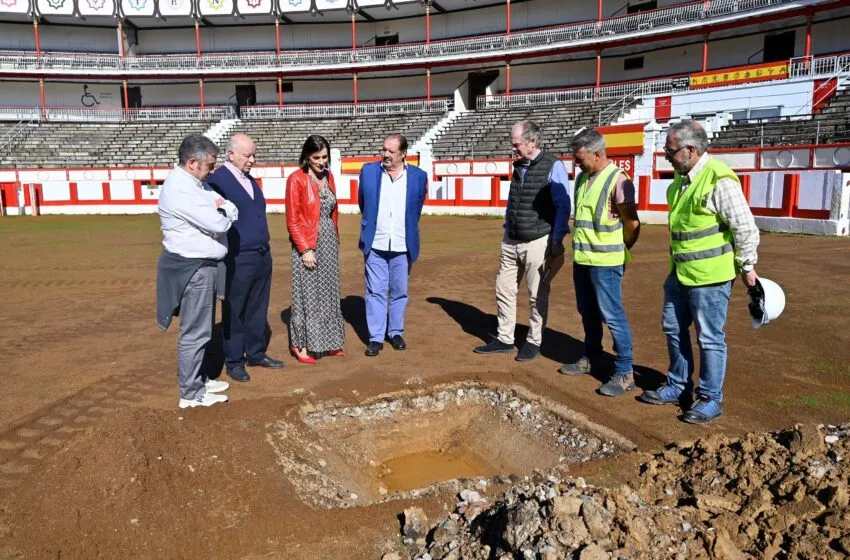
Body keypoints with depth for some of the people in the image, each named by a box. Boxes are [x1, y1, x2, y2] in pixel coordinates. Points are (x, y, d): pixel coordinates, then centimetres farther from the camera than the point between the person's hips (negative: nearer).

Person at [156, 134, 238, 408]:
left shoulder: (192, 183, 11)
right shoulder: (180, 190, -21)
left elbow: (231, 211, 9)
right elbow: (219, 223, -24)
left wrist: (224, 207, -14)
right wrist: (223, 210, -2)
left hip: (202, 265, 10)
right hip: (193, 269, -10)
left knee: (201, 329, 20)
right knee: (195, 332, -1)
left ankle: (198, 378, 34)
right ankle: (191, 394, 11)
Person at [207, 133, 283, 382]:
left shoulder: (251, 180, 15)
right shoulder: (217, 180, -11)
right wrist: (224, 257, -15)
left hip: (262, 255, 8)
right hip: (237, 259, -8)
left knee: (258, 310, 16)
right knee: (234, 312, 6)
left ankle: (256, 354, 30)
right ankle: (234, 362, 18)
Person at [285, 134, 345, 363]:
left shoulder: (328, 177, 8)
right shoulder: (296, 179, -11)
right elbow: (292, 220, -12)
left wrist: (336, 239, 10)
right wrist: (305, 249, -16)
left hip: (329, 243, 6)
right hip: (307, 245, -6)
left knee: (328, 293, 12)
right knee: (307, 294, 2)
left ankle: (327, 341, 25)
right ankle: (300, 345, 14)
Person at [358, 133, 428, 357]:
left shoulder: (418, 176, -1)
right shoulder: (368, 171, 0)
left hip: (403, 246, 0)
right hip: (375, 245, 0)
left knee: (399, 292, 10)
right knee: (375, 292, 2)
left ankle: (396, 332, 25)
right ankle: (376, 337, 10)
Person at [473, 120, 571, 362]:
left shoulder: (553, 166, -10)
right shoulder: (518, 166, 10)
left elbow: (563, 207, -11)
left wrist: (556, 242, -14)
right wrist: (507, 231, 16)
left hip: (538, 243, -7)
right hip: (511, 242, 7)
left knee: (537, 296, 5)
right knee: (504, 290, 10)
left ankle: (534, 342, 20)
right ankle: (505, 339, 23)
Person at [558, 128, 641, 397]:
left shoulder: (618, 180, -15)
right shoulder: (582, 177, 10)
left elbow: (633, 224, -12)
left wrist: (619, 252, 2)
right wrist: (579, 247, 15)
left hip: (605, 262, -8)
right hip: (581, 258, 8)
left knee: (612, 316, -3)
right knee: (588, 313, 18)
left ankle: (624, 372, 7)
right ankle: (590, 359, 32)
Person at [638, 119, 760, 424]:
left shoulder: (719, 180, -19)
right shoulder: (681, 178, 8)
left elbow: (746, 228, -17)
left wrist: (747, 267, -9)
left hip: (710, 276, -9)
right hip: (679, 273, 9)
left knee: (710, 338, 4)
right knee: (674, 330, 17)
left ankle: (710, 398, 18)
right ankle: (678, 386, 33)